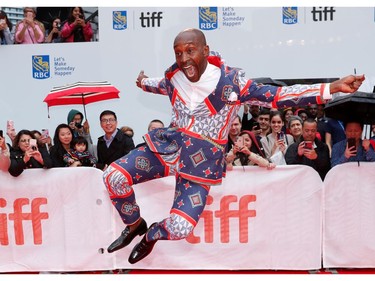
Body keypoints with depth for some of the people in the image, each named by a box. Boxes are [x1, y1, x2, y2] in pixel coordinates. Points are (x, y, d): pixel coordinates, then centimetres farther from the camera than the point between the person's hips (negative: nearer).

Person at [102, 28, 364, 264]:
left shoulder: (230, 80, -15)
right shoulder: (174, 77, -3)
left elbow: (276, 95, -16)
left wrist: (333, 87, -23)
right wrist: (144, 83, 46)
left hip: (203, 160, -3)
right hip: (168, 145, 4)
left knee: (179, 228, -15)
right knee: (114, 175, -16)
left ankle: (151, 234, 26)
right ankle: (135, 225, 16)